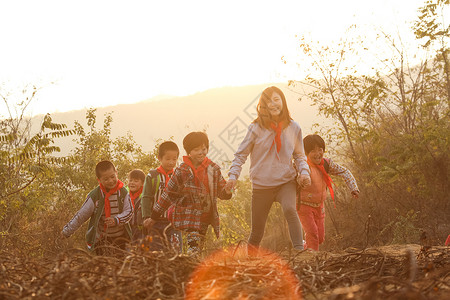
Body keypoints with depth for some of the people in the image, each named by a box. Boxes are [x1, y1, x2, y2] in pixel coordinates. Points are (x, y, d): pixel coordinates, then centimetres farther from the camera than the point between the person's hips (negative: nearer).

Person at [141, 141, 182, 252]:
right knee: (155, 250, 2)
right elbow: (146, 198, -1)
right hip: (155, 221, -1)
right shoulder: (152, 176, 2)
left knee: (176, 250, -3)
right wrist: (146, 217, -10)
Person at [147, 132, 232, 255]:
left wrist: (227, 192, -14)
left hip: (205, 217, 4)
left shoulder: (213, 169, 4)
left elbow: (221, 191, 12)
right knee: (194, 246, -17)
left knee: (198, 248, 9)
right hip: (189, 216, -4)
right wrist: (154, 215, 3)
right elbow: (169, 193, 1)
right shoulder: (182, 171, -5)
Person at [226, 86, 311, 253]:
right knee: (257, 232, 5)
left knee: (289, 209, -32)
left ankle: (299, 250, -32)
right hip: (261, 184, 0)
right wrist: (233, 175, -8)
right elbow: (241, 154, 4)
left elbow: (299, 155, 14)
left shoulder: (293, 128, 3)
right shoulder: (256, 128, -3)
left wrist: (304, 172, -3)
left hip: (286, 181, 0)